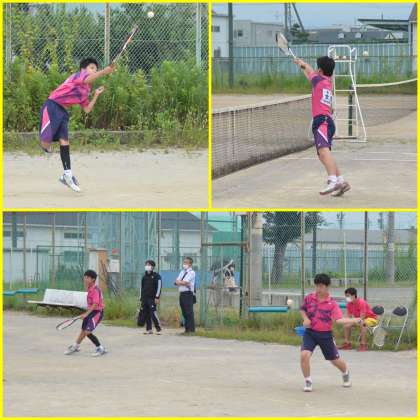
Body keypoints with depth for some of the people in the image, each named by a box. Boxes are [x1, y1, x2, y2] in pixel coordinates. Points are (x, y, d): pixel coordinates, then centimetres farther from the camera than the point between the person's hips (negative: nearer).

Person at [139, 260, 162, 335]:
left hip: (152, 298, -7)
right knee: (146, 314, 3)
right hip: (145, 298, 7)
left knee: (153, 312, -16)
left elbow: (159, 287, -7)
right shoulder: (144, 277, 17)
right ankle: (149, 329, 8)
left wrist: (157, 297, -14)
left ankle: (158, 328, -11)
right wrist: (141, 298, 19)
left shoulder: (156, 276, -2)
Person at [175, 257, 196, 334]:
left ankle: (191, 329, -8)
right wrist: (183, 283, -9)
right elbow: (177, 282, 7)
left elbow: (185, 282, -16)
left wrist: (179, 282, 0)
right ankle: (187, 329, 14)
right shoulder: (182, 272, 18)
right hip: (181, 293, 8)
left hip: (188, 293, -8)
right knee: (184, 312, 10)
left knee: (189, 312, -8)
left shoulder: (191, 273, -5)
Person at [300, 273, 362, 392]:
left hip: (325, 335, -1)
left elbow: (339, 320, -21)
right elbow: (302, 309, 18)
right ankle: (308, 382, -3)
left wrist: (354, 320, -35)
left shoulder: (332, 304, -10)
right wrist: (305, 318, -3)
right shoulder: (309, 298, -2)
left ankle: (346, 373, 48)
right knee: (304, 355, -22)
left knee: (335, 360, 13)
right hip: (310, 333, 1)